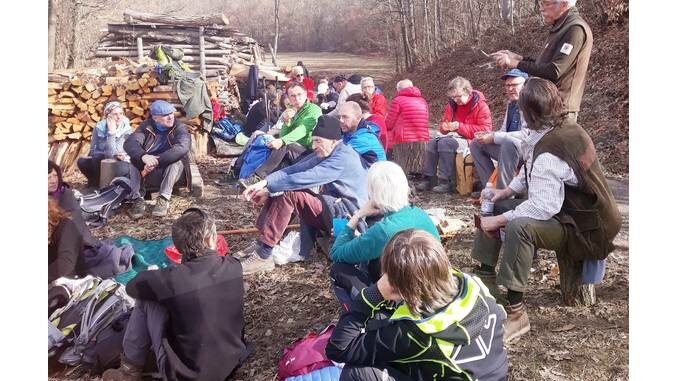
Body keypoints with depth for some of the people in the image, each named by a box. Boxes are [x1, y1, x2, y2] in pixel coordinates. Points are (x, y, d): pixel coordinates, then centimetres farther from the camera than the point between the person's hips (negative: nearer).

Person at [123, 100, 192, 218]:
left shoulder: (180, 128, -10)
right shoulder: (146, 127, -3)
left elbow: (182, 147, -31)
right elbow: (129, 143, -19)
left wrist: (156, 161, -40)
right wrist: (143, 156, -42)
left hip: (172, 170, -2)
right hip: (149, 173, 2)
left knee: (176, 159, -31)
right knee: (134, 159, -22)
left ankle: (164, 199, -31)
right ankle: (137, 199, -25)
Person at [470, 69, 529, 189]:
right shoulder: (511, 104, 14)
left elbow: (526, 134, -25)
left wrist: (493, 137, -23)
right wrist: (487, 135, -3)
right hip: (506, 147, 9)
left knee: (508, 142, -37)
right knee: (476, 143, 8)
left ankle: (504, 190, -30)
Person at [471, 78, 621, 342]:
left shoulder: (548, 151, -29)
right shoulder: (564, 127, 0)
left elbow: (544, 207, -35)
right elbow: (533, 171, 15)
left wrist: (500, 220, -25)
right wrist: (508, 190, 6)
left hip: (584, 229, -10)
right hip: (569, 207, 10)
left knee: (519, 226, -39)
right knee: (492, 206, 10)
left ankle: (516, 314, -29)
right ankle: (486, 280, 17)